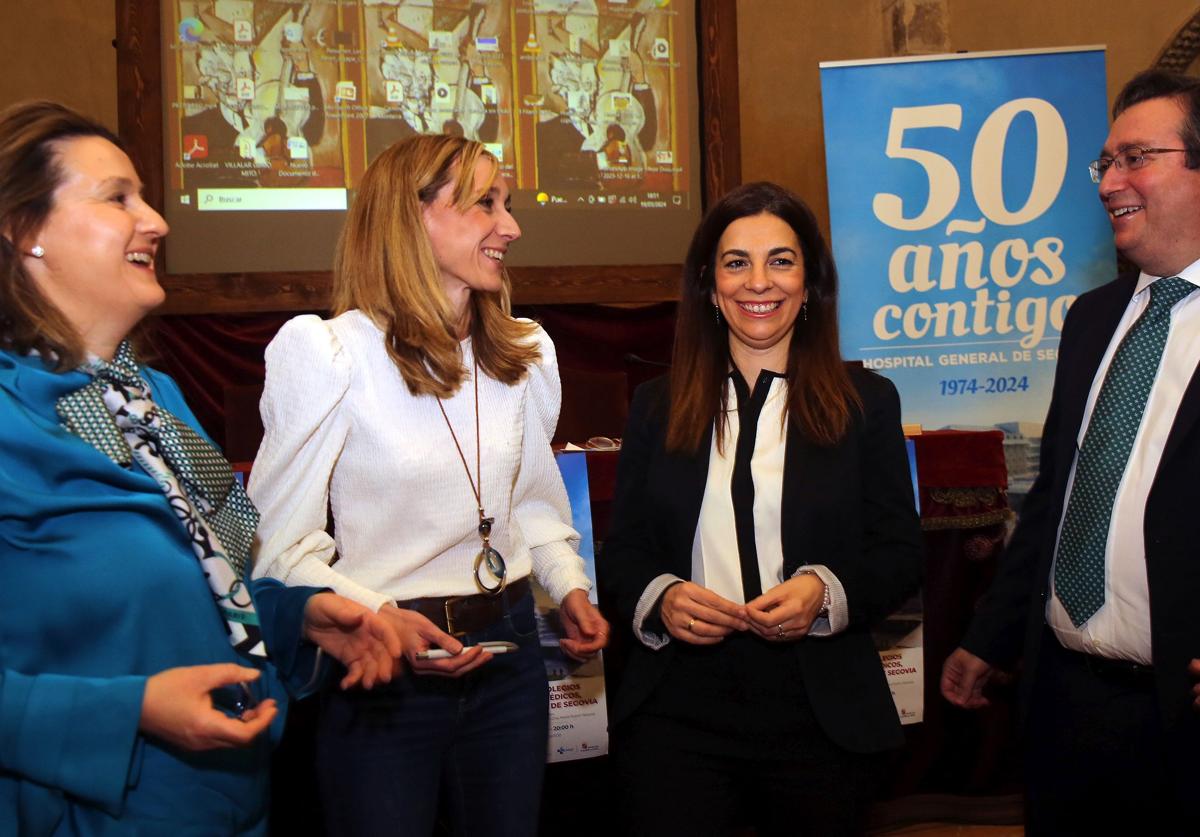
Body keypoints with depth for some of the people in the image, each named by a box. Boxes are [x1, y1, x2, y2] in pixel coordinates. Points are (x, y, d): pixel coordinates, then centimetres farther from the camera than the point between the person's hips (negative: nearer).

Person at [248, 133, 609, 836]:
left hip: (509, 653, 6)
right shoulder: (328, 351, -13)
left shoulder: (528, 352, 6)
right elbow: (281, 543, -12)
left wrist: (570, 586, 3)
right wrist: (378, 616, -25)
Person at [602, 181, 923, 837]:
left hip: (820, 715, 0)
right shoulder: (657, 407, 8)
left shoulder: (866, 403, 5)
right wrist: (660, 599, -14)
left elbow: (899, 551, 3)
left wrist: (825, 592, -16)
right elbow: (622, 550, 7)